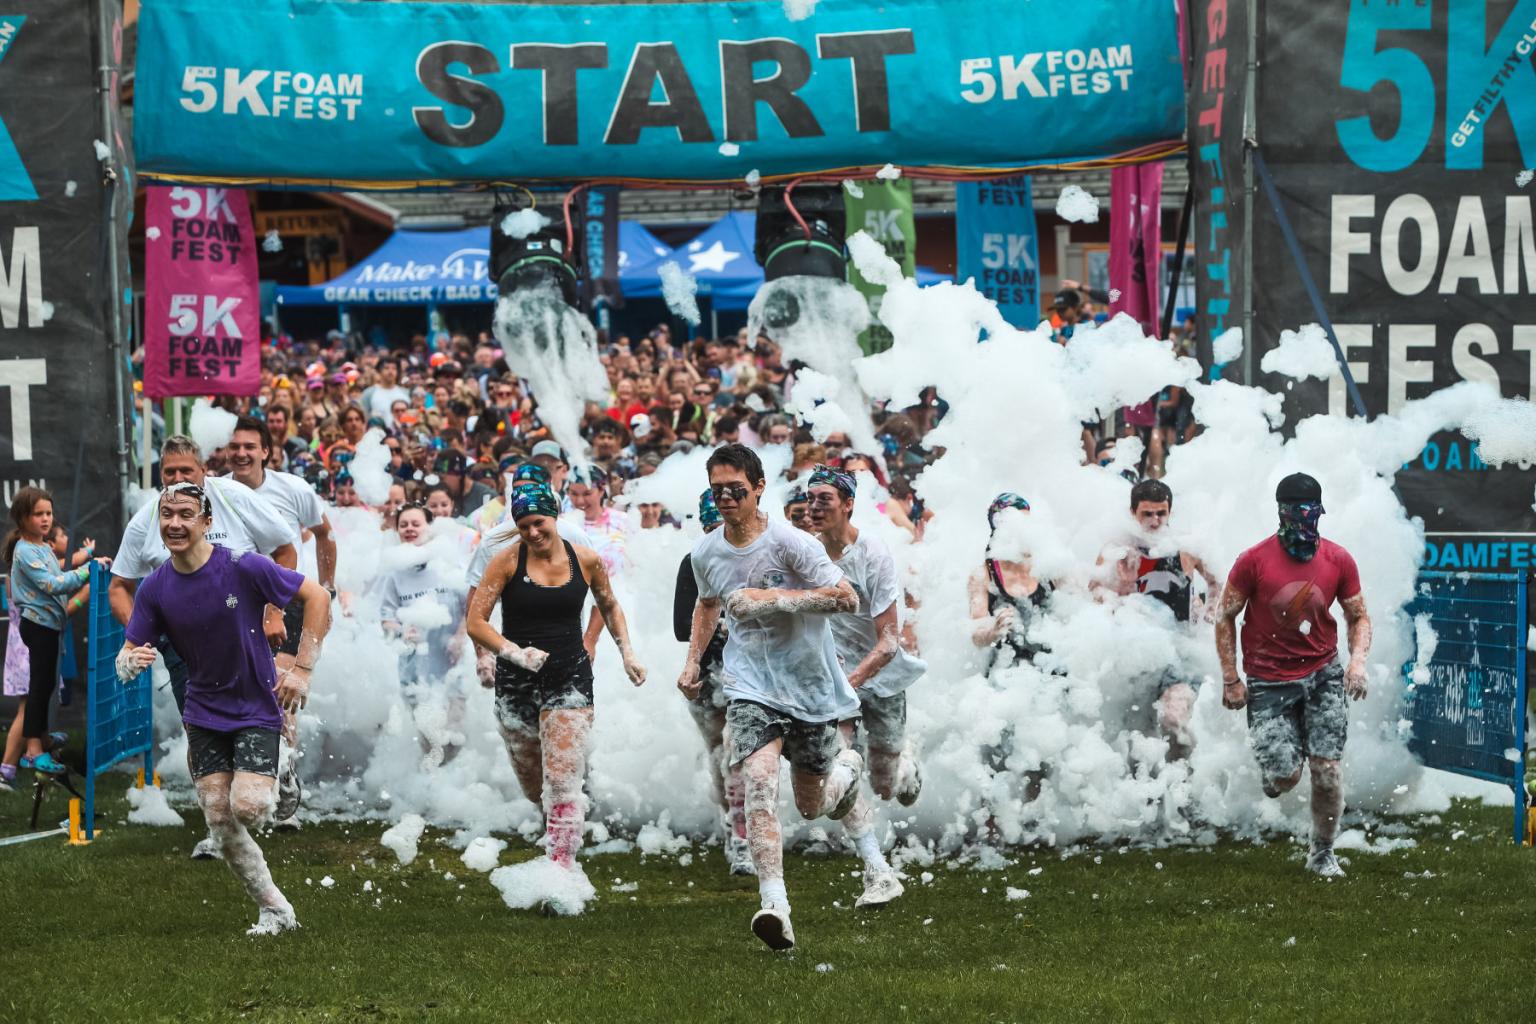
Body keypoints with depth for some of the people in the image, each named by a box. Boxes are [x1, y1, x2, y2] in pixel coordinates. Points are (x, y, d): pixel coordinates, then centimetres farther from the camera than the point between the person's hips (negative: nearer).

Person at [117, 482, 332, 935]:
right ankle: (276, 910, 9)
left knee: (247, 807, -22)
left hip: (257, 708, -4)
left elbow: (316, 596, -12)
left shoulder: (244, 568, -17)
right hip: (203, 713, 4)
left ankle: (270, 789, 14)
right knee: (219, 821, -4)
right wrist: (129, 662, -27)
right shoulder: (155, 588, -4)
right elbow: (129, 653, -1)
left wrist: (302, 669, -15)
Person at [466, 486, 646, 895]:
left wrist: (627, 652, 10)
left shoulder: (586, 561, 1)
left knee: (562, 780, -15)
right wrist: (515, 652, -23)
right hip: (517, 679, 1)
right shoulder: (507, 561, -5)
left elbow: (610, 607, 21)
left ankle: (562, 866, -16)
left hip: (569, 677, -1)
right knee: (532, 785, 10)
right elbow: (476, 622, -9)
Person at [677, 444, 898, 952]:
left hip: (810, 682, -2)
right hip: (752, 686, 2)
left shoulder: (789, 542, -15)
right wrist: (692, 661, 13)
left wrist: (774, 598, -23)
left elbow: (847, 598, -18)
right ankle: (774, 905, -33)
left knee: (813, 805, 11)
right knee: (760, 778, -25)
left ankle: (848, 764, 49)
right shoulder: (705, 553, 1)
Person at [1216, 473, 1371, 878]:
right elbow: (1225, 617, -1)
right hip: (1269, 682, -2)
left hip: (1323, 675, 2)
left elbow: (1358, 617, 9)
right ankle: (1267, 759, 30)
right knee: (1285, 778, -8)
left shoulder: (1338, 560, -2)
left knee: (1327, 769, -6)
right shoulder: (1253, 561, -10)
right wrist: (1230, 680, -3)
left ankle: (1322, 853, 12)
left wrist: (1358, 659, -9)